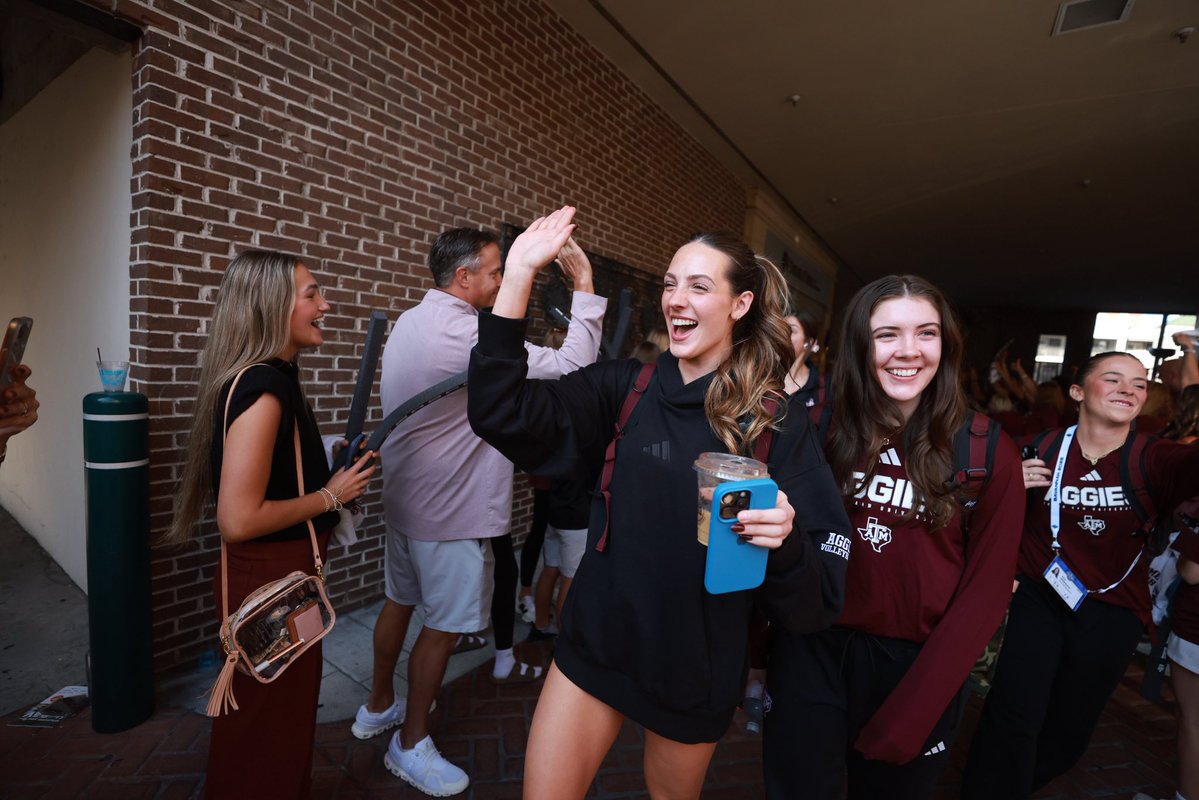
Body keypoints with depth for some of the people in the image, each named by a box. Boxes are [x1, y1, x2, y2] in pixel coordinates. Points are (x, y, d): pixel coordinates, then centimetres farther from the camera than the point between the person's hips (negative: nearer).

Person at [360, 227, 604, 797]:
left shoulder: (408, 323, 5)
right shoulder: (470, 336, -24)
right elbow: (571, 365, -27)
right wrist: (585, 288, -20)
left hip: (404, 498, 9)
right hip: (450, 512, -9)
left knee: (400, 602, 24)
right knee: (443, 626, 8)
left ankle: (379, 707, 44)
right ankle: (411, 746, 27)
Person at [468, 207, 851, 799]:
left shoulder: (777, 422, -12)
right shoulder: (624, 389, -6)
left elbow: (817, 599, -10)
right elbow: (502, 414, -20)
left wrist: (785, 541, -33)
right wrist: (518, 275, -25)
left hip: (696, 666, 0)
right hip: (596, 643, 1)